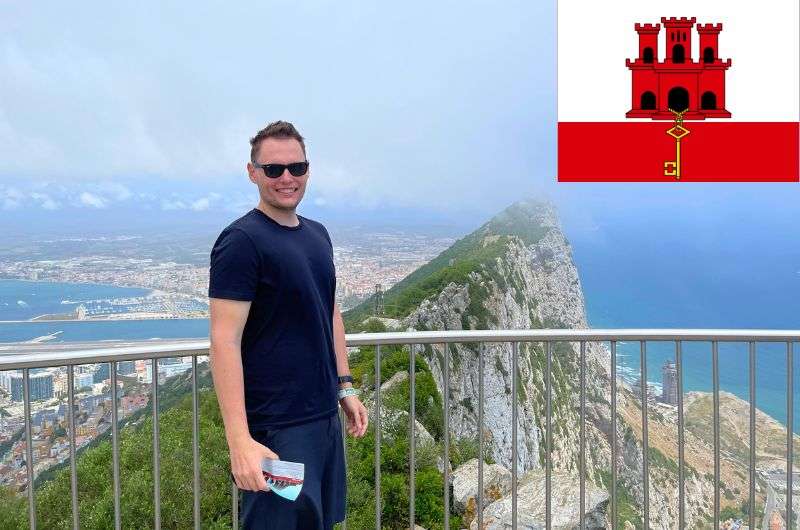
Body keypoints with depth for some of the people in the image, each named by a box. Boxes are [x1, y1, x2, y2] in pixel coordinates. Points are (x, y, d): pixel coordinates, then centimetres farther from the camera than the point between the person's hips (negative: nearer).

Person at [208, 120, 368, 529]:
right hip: (277, 429, -8)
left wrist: (345, 387, 15)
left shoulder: (317, 234, 10)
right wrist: (240, 441, -26)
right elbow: (224, 342, -21)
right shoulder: (241, 241, -15)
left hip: (326, 416, 8)